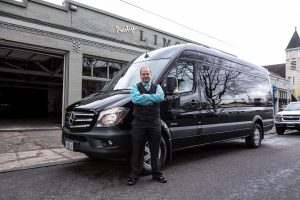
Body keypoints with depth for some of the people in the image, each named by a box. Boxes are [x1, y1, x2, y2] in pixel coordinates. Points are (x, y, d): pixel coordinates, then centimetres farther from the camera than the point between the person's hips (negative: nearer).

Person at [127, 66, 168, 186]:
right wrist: (153, 98, -10)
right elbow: (135, 99, -16)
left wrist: (145, 96, -13)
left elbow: (161, 97, -10)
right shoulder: (135, 87, 6)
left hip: (154, 123, 2)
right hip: (139, 123, -2)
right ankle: (134, 175, 16)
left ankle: (156, 174, 25)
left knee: (155, 150, 11)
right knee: (137, 151, 4)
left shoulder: (157, 87, 12)